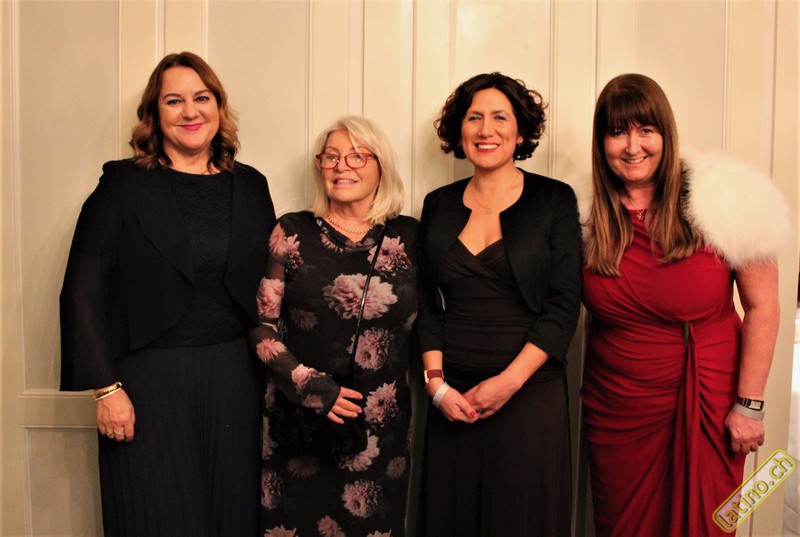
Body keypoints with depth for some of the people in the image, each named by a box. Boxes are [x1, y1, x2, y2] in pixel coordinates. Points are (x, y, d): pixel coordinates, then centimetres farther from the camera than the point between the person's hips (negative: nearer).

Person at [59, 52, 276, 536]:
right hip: (150, 380, -3)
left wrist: (273, 371, 3)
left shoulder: (250, 186, 8)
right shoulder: (124, 183, -2)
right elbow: (84, 290, -6)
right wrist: (106, 386, -12)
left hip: (234, 378, 3)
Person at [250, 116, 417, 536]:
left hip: (382, 426, 2)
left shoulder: (407, 236, 3)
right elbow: (261, 324, -3)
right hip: (300, 422, -1)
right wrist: (311, 387, -12)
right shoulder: (292, 233, -1)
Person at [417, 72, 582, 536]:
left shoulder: (554, 200, 0)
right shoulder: (440, 205, 9)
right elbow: (428, 305, 8)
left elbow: (563, 305, -6)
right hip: (453, 397, 3)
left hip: (531, 393, -2)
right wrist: (436, 384, -4)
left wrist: (509, 381, -13)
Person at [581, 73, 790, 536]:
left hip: (705, 407, -2)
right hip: (614, 412, 3)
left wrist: (749, 404, -8)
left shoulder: (721, 200, -13)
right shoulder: (589, 217, -4)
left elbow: (762, 306, -8)